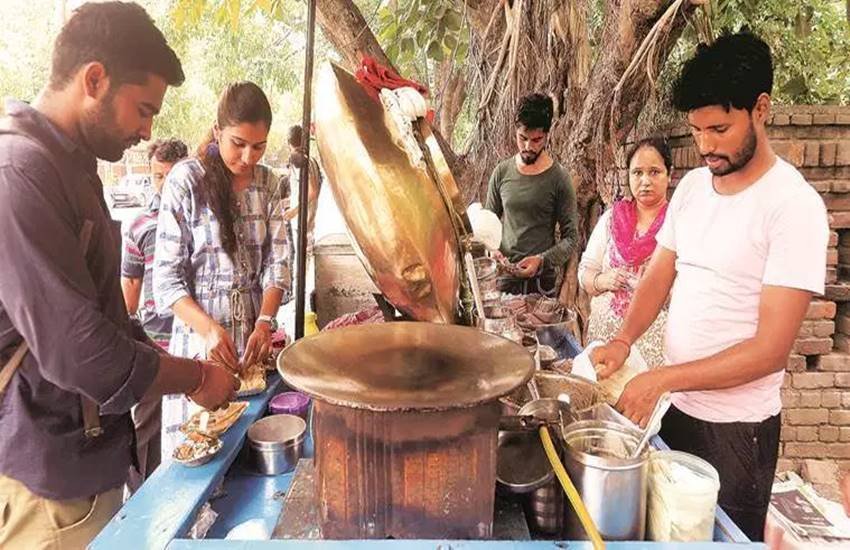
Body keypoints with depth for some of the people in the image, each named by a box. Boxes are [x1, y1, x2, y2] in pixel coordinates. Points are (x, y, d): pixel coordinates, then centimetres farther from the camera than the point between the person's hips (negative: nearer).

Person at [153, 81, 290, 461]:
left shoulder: (267, 184, 5)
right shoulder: (186, 180, -9)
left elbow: (277, 262, 3)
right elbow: (166, 276, -10)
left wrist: (265, 322, -12)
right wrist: (210, 329, -22)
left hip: (254, 335, 4)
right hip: (199, 335, -3)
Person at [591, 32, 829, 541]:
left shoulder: (794, 206, -18)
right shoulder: (691, 185, 2)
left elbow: (771, 349, -20)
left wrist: (663, 378, -23)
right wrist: (625, 340, -11)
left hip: (736, 425, -6)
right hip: (674, 405, 6)